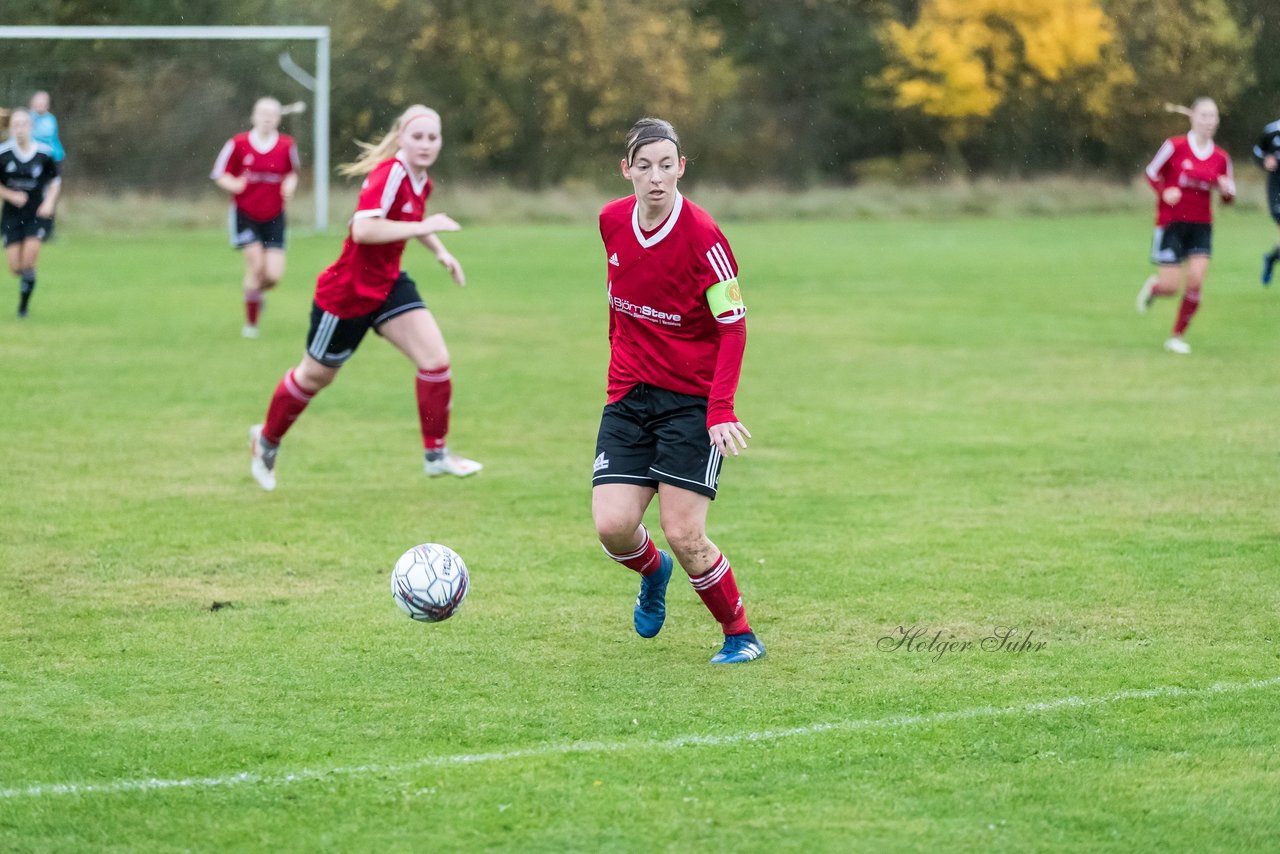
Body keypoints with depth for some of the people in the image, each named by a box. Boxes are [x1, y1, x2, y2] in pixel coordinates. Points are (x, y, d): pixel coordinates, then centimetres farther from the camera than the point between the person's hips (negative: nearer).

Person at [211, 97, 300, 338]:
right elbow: (220, 174, 1)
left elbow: (292, 172, 15)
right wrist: (233, 184, -20)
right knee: (255, 263, -14)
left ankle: (257, 290, 32)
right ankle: (250, 323, 3)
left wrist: (290, 185, -7)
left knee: (274, 275, -8)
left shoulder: (287, 145, -3)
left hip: (273, 218, 2)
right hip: (245, 215, -2)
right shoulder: (239, 144, -8)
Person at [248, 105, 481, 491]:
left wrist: (440, 252, 14)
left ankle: (436, 455, 2)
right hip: (347, 293, -7)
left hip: (388, 285, 7)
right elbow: (363, 229, -40)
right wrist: (425, 226, -39)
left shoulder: (420, 180, 1)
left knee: (436, 360, -10)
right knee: (316, 375, 12)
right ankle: (267, 440, 37)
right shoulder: (390, 173, -26)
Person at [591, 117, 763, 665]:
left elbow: (733, 326, -15)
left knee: (684, 535, -11)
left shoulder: (703, 237, -17)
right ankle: (653, 573, 28)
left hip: (693, 400, -5)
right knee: (612, 526, -8)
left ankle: (740, 635, 12)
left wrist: (720, 409, -23)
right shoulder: (612, 221, 0)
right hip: (628, 395, 5)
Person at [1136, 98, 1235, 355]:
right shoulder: (1175, 146, -8)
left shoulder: (1221, 158, 2)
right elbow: (1151, 173, 3)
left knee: (1196, 282, -12)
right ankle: (1153, 287, 33)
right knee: (1170, 288, -6)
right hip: (1172, 223, -3)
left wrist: (1226, 191, -13)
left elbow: (1229, 196, 11)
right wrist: (1164, 192, -16)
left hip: (1201, 225, 3)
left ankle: (1178, 337, 4)